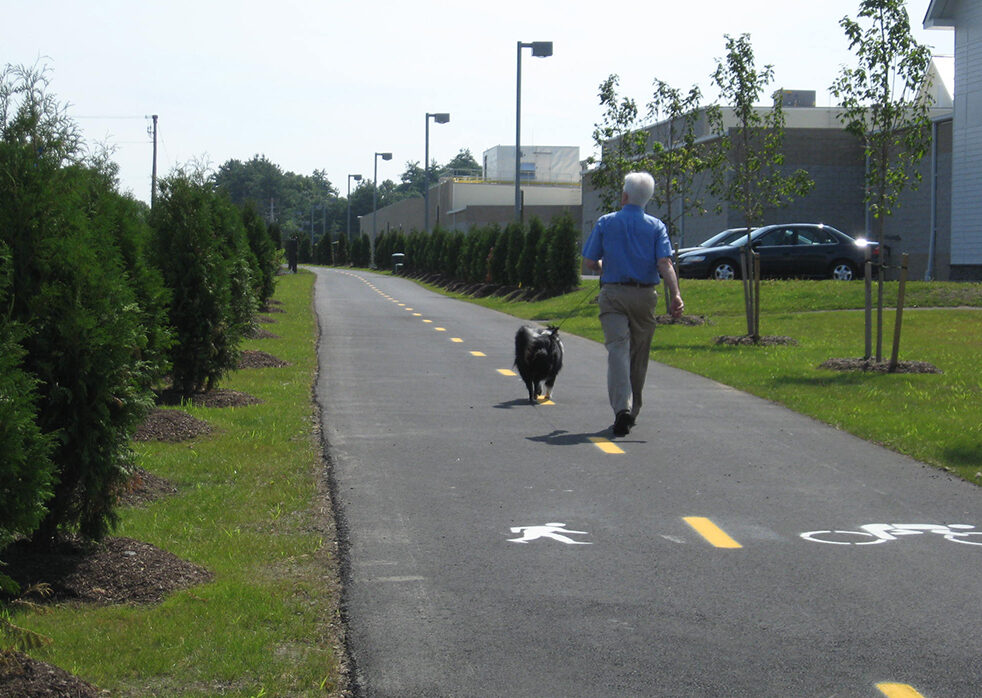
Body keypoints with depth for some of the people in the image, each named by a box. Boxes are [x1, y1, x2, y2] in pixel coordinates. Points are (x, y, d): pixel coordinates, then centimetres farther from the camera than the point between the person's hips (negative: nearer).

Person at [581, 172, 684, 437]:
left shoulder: (605, 223, 2)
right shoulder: (656, 226, 2)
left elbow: (589, 262, 2)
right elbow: (664, 263, -12)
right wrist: (675, 295, -17)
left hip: (613, 295, -1)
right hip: (645, 295, 2)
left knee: (618, 349, -9)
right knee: (639, 354, 15)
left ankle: (622, 407, -29)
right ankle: (632, 410, 26)